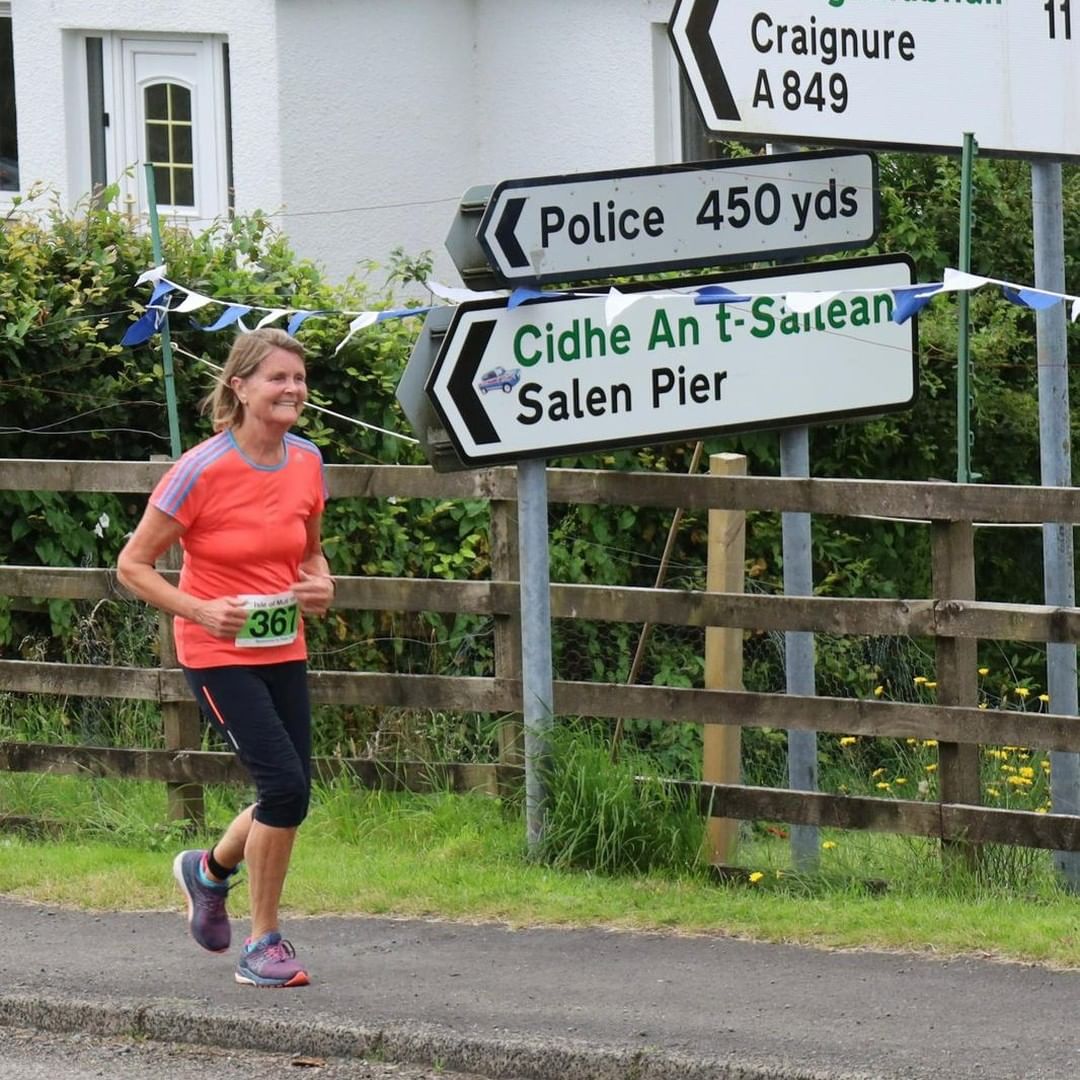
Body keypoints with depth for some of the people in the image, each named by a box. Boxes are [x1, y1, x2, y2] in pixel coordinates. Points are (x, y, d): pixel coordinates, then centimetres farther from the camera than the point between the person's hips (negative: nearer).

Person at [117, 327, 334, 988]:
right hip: (218, 655, -6)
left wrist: (321, 585, -4)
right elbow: (133, 565, -10)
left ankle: (210, 870, 40)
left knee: (290, 796, 7)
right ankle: (264, 946, -2)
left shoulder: (307, 462, 1)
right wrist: (201, 610, -23)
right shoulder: (204, 470, -16)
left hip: (283, 650, 6)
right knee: (285, 783, -17)